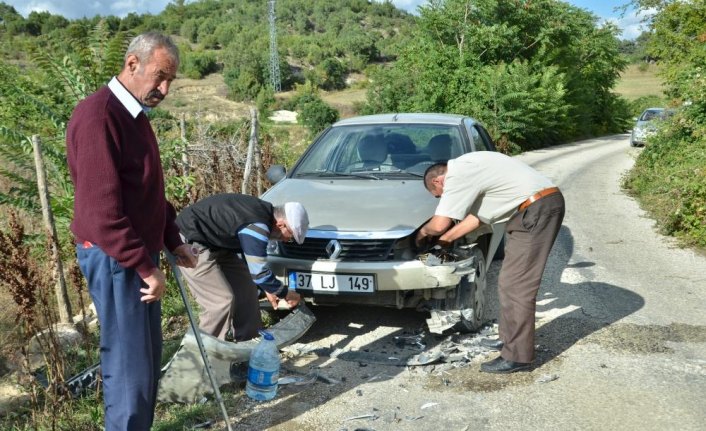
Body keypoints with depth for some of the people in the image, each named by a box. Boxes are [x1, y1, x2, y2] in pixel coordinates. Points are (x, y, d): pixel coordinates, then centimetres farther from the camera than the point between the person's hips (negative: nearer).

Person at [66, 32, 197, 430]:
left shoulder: (135, 115, 12)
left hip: (140, 251, 10)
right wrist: (145, 266, -22)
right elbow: (102, 209, -25)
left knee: (148, 354, 17)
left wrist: (173, 241, 14)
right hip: (115, 258, -10)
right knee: (130, 360, -1)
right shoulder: (97, 116, -19)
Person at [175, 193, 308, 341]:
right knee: (222, 300, -14)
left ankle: (248, 340, 20)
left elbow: (252, 259, 15)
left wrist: (267, 289, 17)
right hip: (190, 240, -10)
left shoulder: (262, 212, 1)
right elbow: (259, 272, -22)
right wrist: (286, 294, -7)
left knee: (245, 284, 9)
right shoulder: (256, 227, -28)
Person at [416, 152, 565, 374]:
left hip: (537, 209, -11)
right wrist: (446, 238, 27)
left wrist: (423, 232, 7)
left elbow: (439, 224, -15)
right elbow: (476, 215, 24)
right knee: (510, 282, 18)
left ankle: (516, 356, -1)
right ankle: (509, 338, 29)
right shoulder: (467, 168, 18)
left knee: (516, 285, -7)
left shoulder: (457, 176, -13)